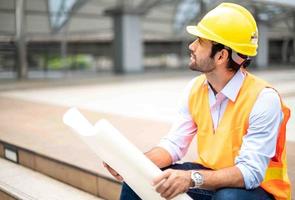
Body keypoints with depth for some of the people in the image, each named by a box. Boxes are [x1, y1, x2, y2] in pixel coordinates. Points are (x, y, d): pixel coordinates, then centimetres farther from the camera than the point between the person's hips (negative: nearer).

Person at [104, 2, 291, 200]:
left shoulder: (263, 99, -23)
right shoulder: (195, 89, -5)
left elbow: (250, 172, -28)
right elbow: (175, 144, -3)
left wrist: (191, 178, -40)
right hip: (209, 176, 5)